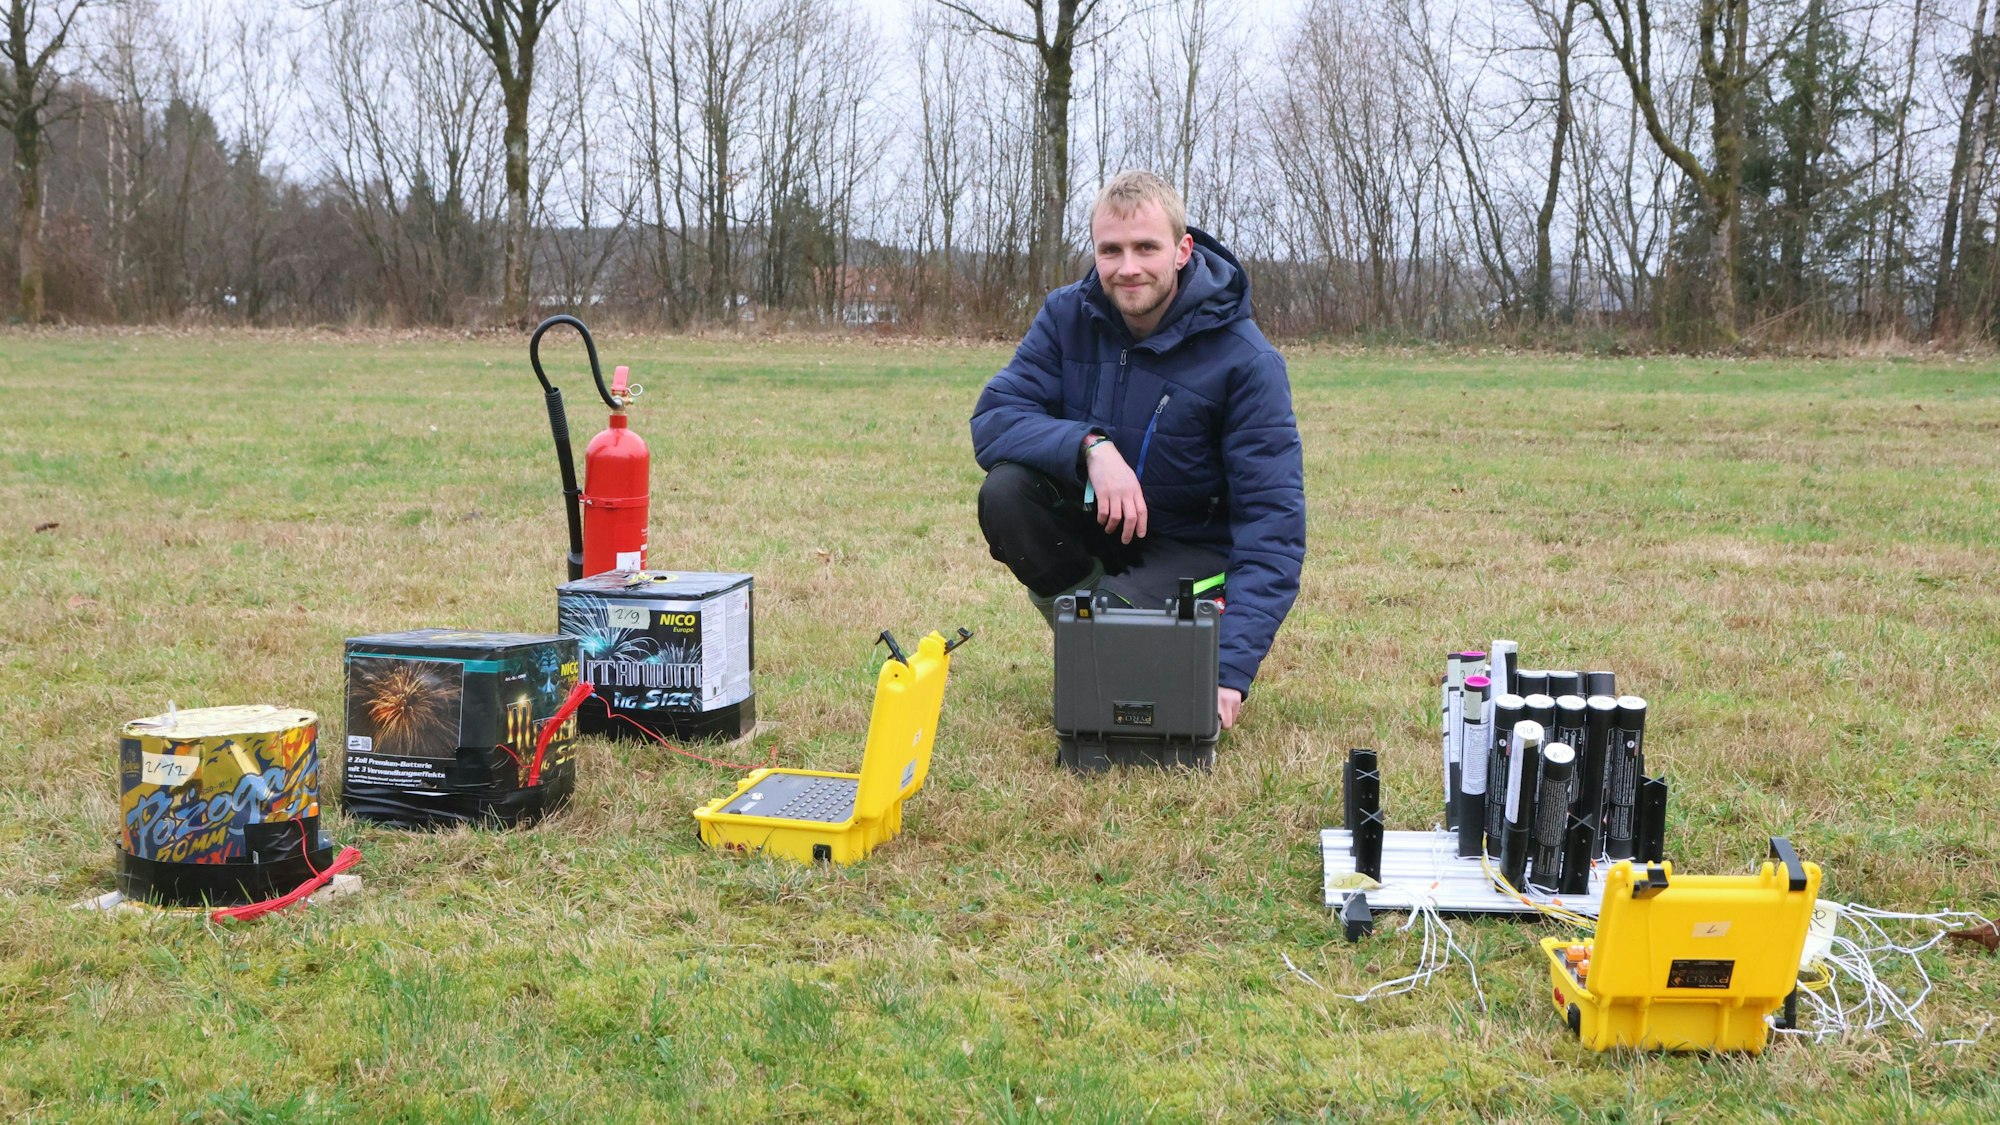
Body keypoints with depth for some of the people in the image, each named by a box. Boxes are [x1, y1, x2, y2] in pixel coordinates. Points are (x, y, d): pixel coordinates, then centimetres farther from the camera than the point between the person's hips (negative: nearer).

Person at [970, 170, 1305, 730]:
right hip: (1093, 523, 4)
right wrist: (1091, 446, -37)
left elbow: (1272, 521, -24)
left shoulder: (1246, 362, -20)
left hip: (1192, 547, -4)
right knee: (1005, 490, -25)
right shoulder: (1067, 316, -8)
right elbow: (992, 419, -16)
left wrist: (1231, 668, -35)